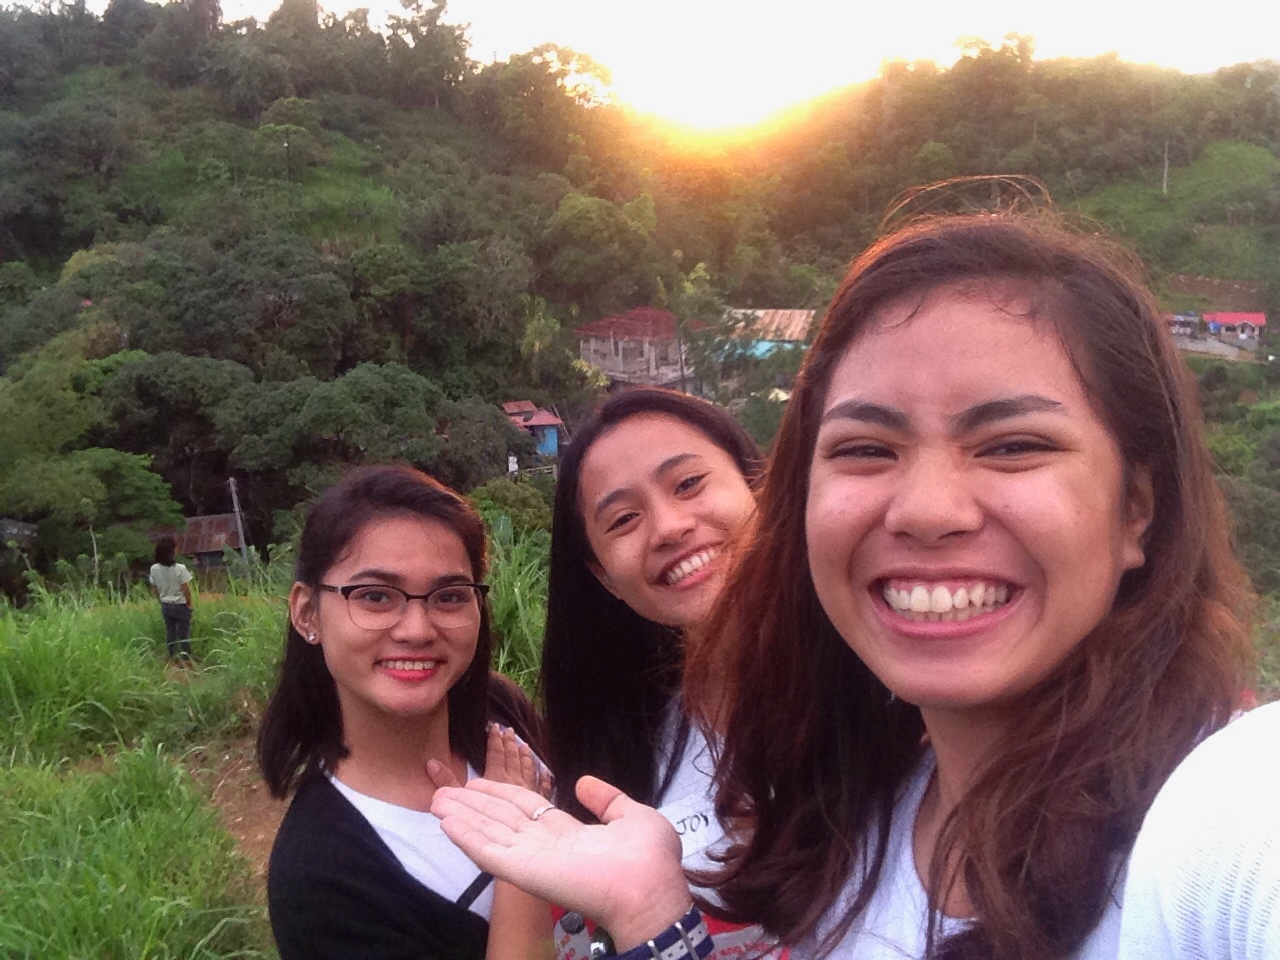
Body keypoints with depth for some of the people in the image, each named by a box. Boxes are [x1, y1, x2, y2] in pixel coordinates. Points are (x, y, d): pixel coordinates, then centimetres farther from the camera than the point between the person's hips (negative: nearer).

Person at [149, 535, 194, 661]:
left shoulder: (154, 569, -9)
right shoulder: (180, 568, -23)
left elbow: (154, 590, 1)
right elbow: (186, 589, -17)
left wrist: (162, 600, 17)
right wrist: (189, 603, -2)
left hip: (165, 605, 4)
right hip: (180, 605, -4)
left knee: (170, 631, 16)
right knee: (184, 631, 7)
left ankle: (173, 656, 24)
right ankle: (186, 656, 12)